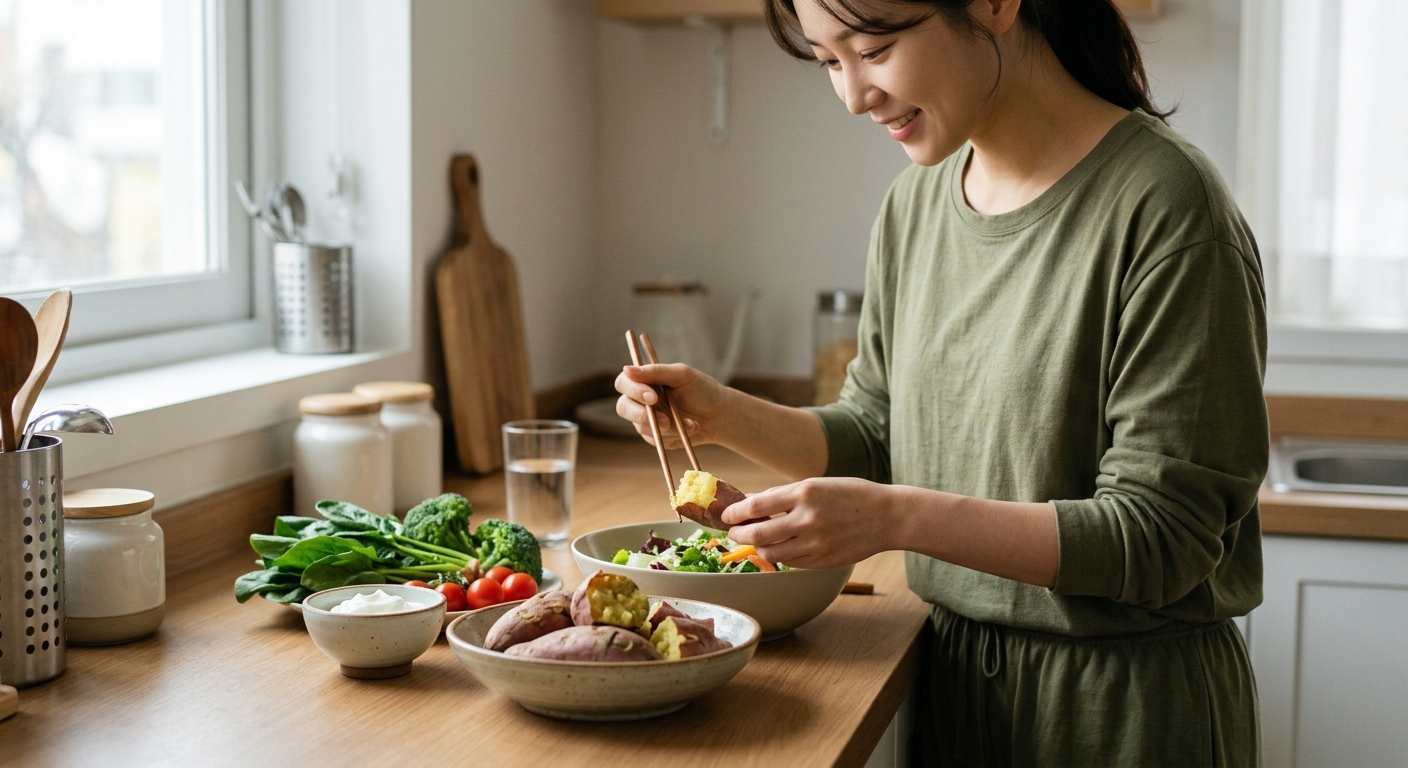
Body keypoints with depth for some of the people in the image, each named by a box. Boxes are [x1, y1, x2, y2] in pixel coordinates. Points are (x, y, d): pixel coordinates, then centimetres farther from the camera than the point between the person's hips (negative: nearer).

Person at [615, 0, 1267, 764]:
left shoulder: (1164, 205, -21)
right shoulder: (915, 202, 2)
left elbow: (1160, 538, -22)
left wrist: (898, 517, -29)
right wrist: (724, 416, -6)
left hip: (1127, 703, -6)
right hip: (954, 678, 7)